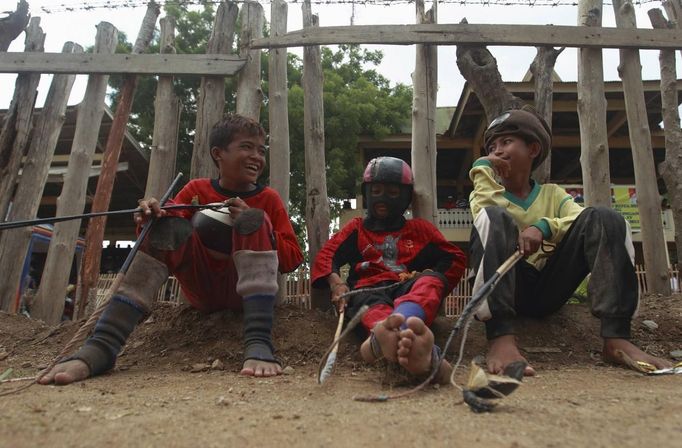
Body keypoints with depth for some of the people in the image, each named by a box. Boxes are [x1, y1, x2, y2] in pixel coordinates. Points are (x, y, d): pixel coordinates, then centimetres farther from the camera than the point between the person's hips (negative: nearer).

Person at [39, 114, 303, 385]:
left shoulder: (268, 199, 3)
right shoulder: (196, 190, 6)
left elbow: (292, 259, -4)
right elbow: (165, 235, -2)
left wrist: (249, 222, -17)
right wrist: (150, 222, -26)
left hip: (243, 291, -1)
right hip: (201, 291, 2)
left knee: (255, 219, -25)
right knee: (170, 224, -22)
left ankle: (259, 344, -45)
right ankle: (101, 346, -36)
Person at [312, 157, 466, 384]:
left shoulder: (420, 228, 28)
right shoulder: (357, 228, 27)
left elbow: (455, 258, 19)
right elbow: (326, 255, 12)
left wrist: (433, 281, -2)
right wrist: (335, 282, -11)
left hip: (410, 289, 1)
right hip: (369, 289, 0)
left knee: (431, 279, -34)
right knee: (374, 305, -37)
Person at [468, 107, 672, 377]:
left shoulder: (552, 194, 18)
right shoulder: (486, 192, 14)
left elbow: (586, 220, -4)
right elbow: (489, 221, -12)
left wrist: (543, 226, -20)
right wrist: (484, 171, -2)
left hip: (547, 290, 2)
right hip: (505, 290, -2)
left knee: (604, 218, -13)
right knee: (494, 217, -27)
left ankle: (616, 337, -27)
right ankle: (501, 337, -45)